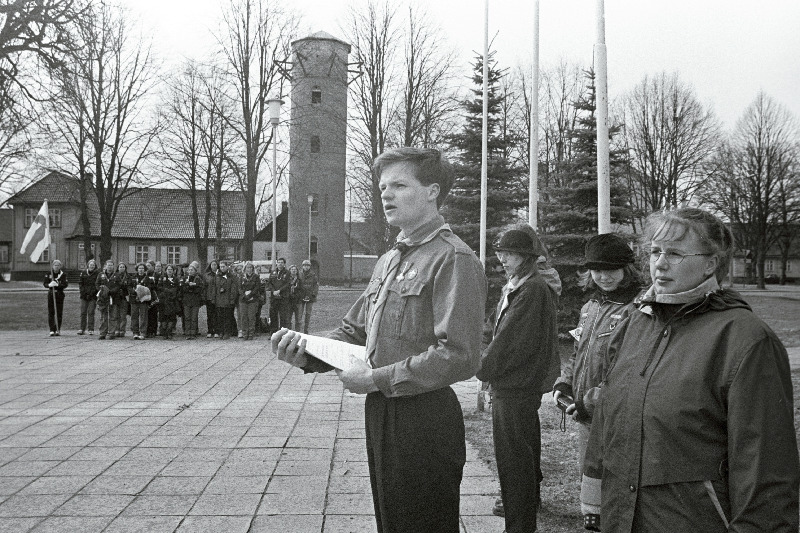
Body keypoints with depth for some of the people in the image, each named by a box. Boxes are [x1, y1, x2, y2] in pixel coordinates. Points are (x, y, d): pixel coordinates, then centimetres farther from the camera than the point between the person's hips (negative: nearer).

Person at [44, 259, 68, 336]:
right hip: (51, 294, 1)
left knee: (59, 313, 0)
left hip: (59, 295, -1)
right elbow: (45, 284, -2)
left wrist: (57, 284, -27)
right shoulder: (48, 274, 5)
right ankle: (52, 330, 1)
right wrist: (49, 285, -24)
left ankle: (58, 330, 9)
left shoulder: (63, 274, 0)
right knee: (50, 313, -2)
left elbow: (65, 284, -10)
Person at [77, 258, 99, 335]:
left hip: (93, 296, -3)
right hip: (84, 295, 3)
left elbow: (98, 285, -3)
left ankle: (91, 329, 2)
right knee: (83, 312, 4)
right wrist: (82, 291, -3)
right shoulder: (83, 273, 9)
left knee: (91, 312, -3)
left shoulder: (97, 273, 0)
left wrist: (93, 292, -13)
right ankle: (82, 329, 10)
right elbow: (80, 283, 10)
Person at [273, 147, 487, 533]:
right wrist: (307, 353, -2)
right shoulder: (388, 261, 14)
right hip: (381, 415, 9)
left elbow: (458, 357, -24)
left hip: (425, 423, -8)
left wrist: (376, 379, -18)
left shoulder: (453, 259, -15)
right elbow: (354, 331, 17)